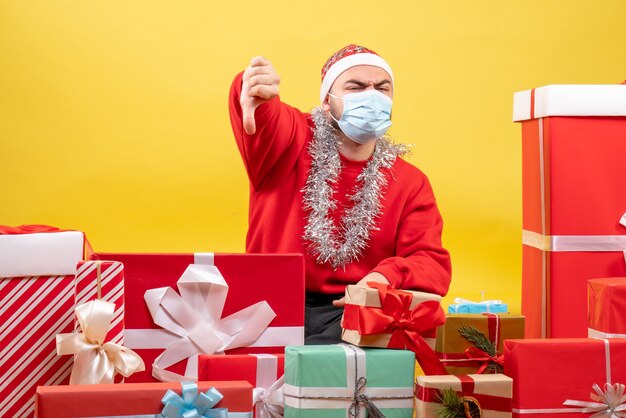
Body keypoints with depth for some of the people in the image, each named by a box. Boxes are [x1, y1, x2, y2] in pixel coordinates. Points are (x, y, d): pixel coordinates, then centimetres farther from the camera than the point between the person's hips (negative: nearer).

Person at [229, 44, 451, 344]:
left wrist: (388, 277, -20)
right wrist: (256, 92, -45)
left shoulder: (410, 182, 12)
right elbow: (262, 118, -19)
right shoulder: (292, 140, 4)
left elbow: (433, 263, 3)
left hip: (353, 314, 3)